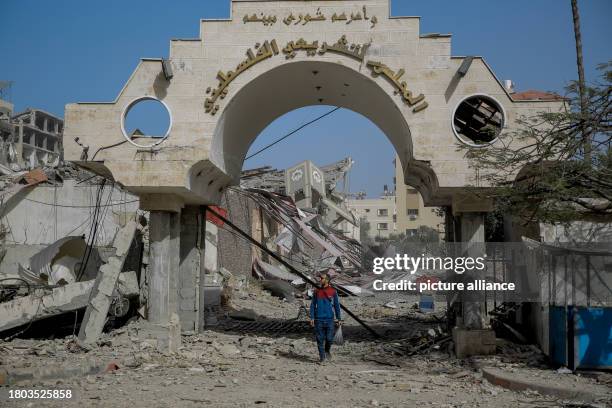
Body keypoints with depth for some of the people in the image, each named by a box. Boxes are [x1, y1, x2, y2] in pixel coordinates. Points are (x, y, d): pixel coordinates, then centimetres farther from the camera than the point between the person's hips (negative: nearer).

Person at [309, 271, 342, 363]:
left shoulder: (333, 291, 1)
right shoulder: (316, 291, 4)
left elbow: (337, 306, 7)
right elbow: (313, 305, 6)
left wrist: (339, 319, 5)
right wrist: (312, 318, -2)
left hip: (329, 319, -1)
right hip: (319, 319, 1)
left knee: (329, 338, -3)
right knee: (320, 339, 2)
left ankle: (327, 350, 27)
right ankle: (322, 357, 13)